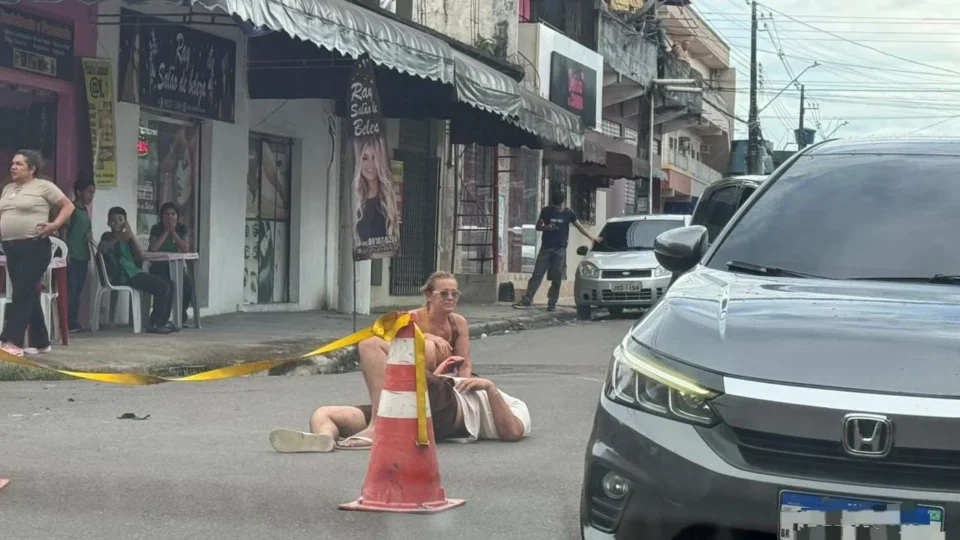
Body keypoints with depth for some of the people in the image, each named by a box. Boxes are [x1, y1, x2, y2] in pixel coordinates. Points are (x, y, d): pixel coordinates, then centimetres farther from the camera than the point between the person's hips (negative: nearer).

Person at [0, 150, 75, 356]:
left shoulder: (43, 186, -2)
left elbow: (68, 206, -1)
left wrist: (55, 224, -14)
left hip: (34, 247, -7)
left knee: (22, 293, -13)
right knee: (28, 295, 9)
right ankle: (40, 342, 15)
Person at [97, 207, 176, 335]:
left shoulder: (126, 239, 23)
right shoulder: (108, 236, 4)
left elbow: (141, 256, 8)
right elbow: (101, 249, -20)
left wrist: (131, 236, -2)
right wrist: (119, 238, -26)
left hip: (134, 272, 8)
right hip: (123, 276, -8)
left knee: (169, 284, 0)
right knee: (162, 287, -18)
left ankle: (163, 320, 4)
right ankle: (154, 324, -10)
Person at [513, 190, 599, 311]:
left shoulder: (568, 213, 3)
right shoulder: (546, 211, 3)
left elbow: (579, 226, 12)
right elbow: (538, 226, 9)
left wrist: (592, 237, 7)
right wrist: (546, 227, -12)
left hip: (560, 249, 0)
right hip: (546, 248, 0)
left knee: (557, 278, -1)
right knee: (537, 274, -6)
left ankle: (552, 303, 7)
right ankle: (527, 300, -7)